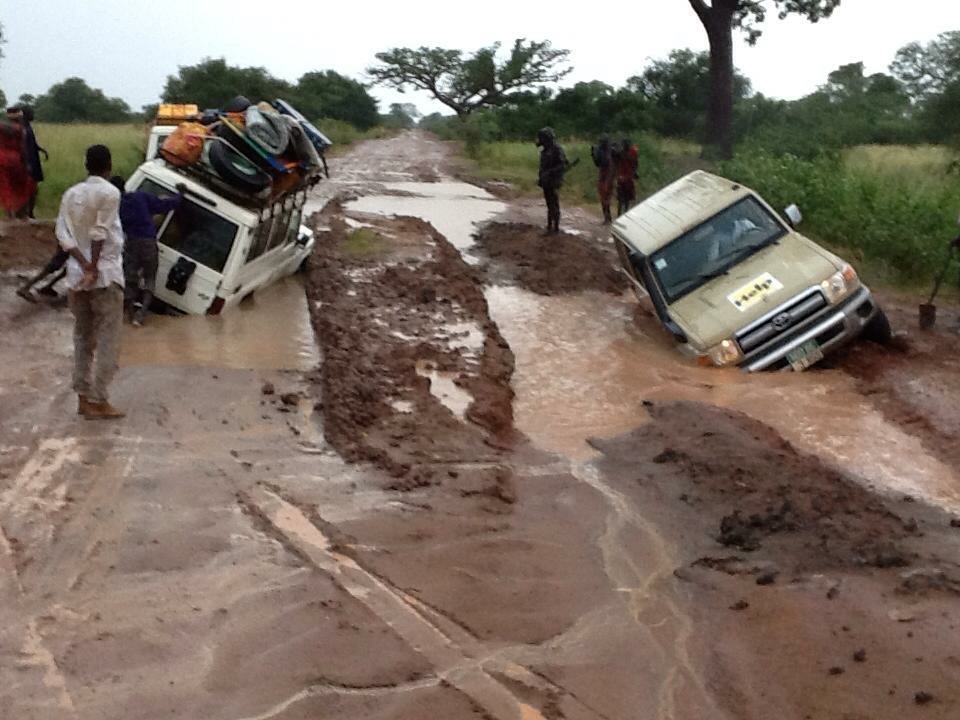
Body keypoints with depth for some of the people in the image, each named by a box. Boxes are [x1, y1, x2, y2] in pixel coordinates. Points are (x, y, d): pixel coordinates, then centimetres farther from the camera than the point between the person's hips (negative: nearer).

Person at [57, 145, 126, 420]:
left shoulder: (71, 194, 10)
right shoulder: (109, 192, -8)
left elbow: (62, 233, -1)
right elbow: (99, 233, -16)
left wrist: (85, 265, -7)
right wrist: (94, 269, -14)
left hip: (76, 274, 6)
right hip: (106, 275, -6)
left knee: (82, 337, 13)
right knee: (107, 340, -2)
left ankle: (83, 397, 15)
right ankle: (97, 402, -5)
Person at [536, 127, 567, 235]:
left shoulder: (557, 150, -14)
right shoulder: (544, 151, 12)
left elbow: (562, 166, -19)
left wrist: (550, 172, -24)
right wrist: (540, 177, 15)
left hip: (553, 182, -8)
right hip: (546, 182, 8)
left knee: (554, 206, -4)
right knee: (549, 205, 12)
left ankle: (555, 228, 0)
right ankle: (549, 226, 17)